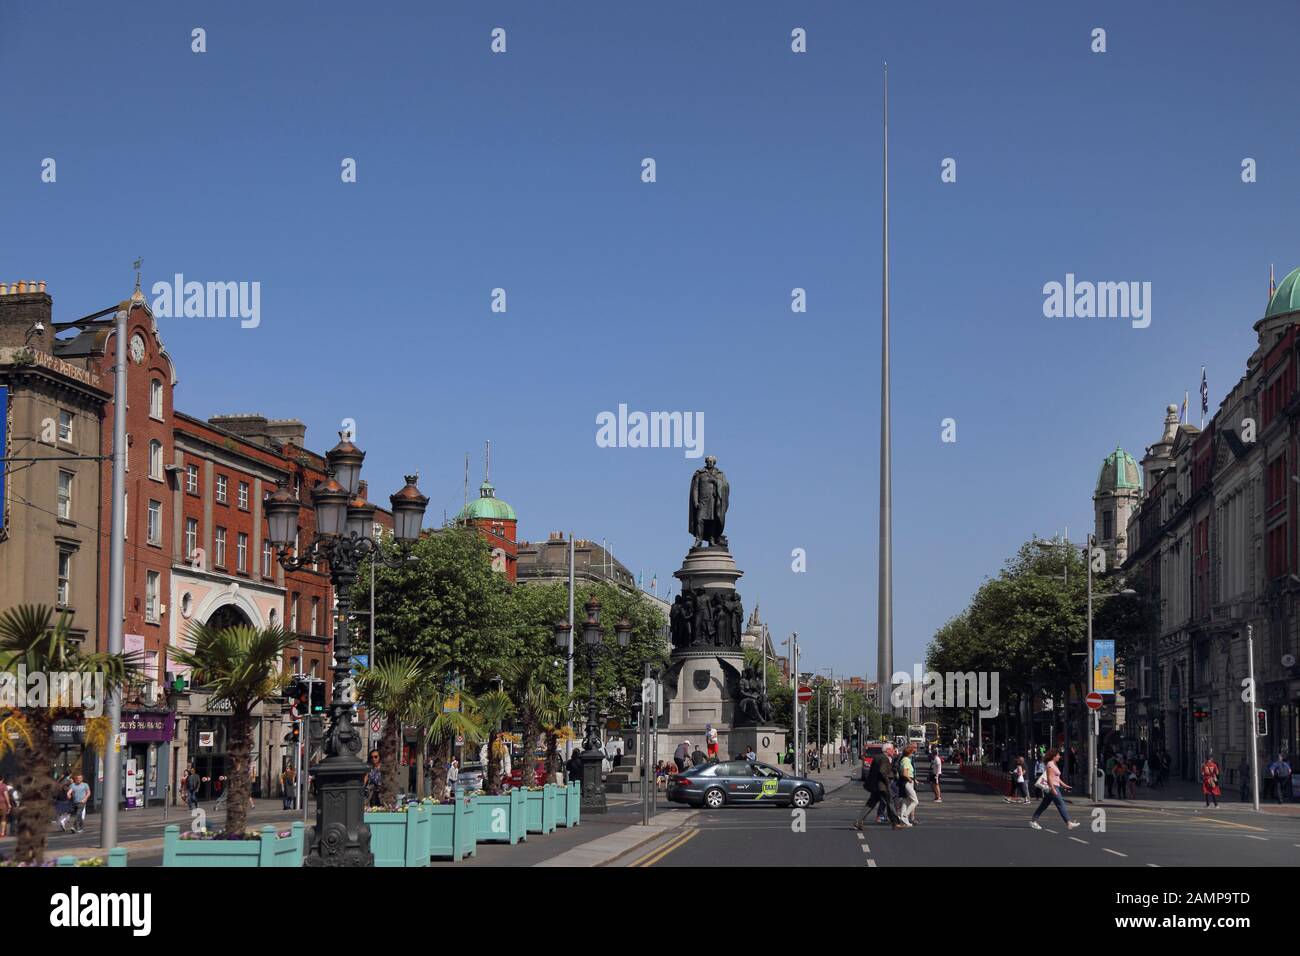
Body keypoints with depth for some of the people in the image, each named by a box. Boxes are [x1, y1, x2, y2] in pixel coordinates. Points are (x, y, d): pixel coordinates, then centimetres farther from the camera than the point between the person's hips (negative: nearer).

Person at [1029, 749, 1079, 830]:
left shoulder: (1054, 764, 19)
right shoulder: (1050, 764, -12)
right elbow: (1049, 777, -20)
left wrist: (1064, 785, 18)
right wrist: (1053, 789, -25)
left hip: (1055, 786, 10)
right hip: (1052, 787, -10)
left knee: (1044, 805, 11)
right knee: (1061, 804, -10)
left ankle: (1033, 820, 13)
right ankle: (1068, 823, -11)